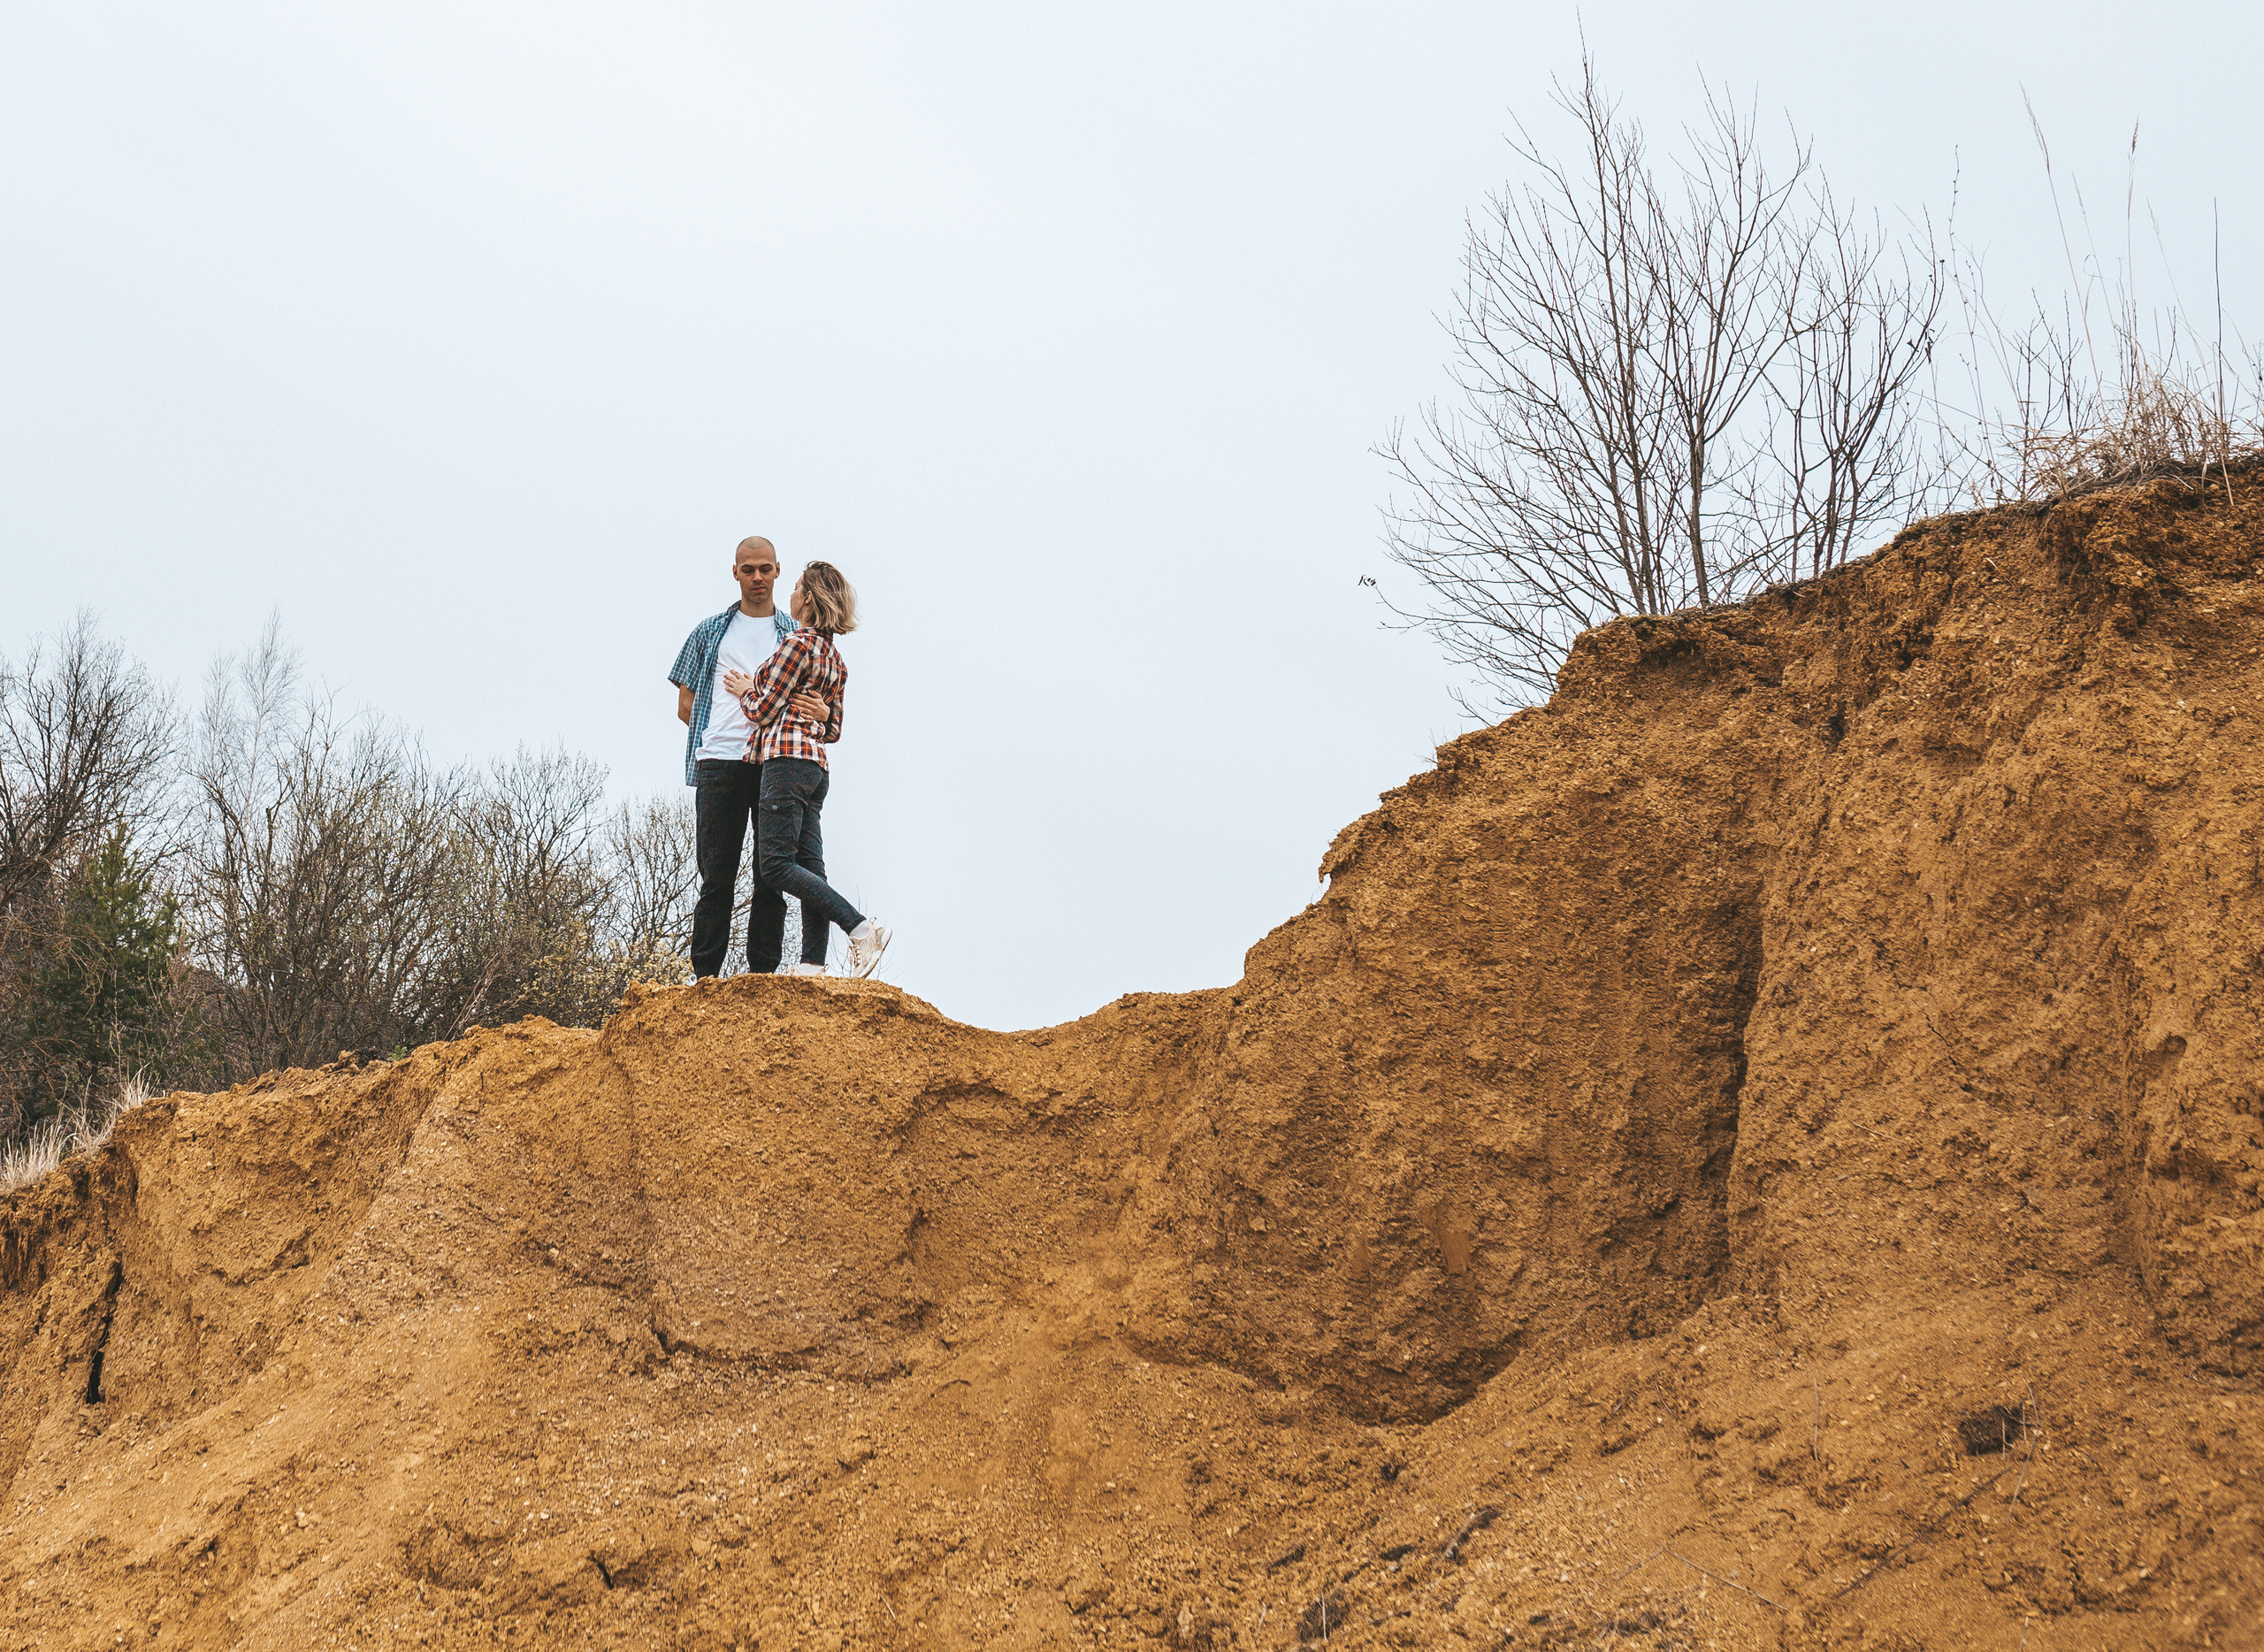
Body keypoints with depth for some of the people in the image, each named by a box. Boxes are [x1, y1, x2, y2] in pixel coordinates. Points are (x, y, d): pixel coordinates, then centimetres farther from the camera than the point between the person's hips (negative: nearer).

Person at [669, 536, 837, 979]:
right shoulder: (710, 631, 17)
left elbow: (818, 700, 12)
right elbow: (685, 704, 14)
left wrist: (821, 711, -13)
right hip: (719, 761, 0)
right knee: (716, 876, -3)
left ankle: (763, 975, -1)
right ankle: (705, 976, -2)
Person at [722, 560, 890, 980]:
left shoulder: (798, 643, -8)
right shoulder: (835, 658, 19)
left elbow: (764, 711, -8)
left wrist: (745, 692, 12)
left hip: (787, 760, -10)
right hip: (817, 767, 10)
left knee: (776, 865, -13)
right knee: (809, 866, 4)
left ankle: (861, 928, -22)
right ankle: (813, 963, -2)